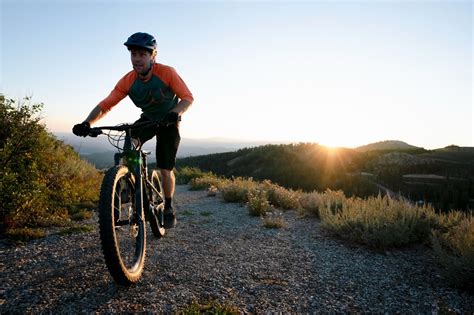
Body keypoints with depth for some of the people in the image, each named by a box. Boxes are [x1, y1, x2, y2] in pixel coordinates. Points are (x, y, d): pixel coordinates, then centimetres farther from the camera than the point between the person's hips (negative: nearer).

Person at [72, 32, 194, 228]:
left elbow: (188, 97, -30)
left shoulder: (166, 73, -27)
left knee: (165, 169, -6)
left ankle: (168, 208, 16)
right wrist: (87, 123, -39)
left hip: (169, 122, -3)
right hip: (147, 119, 3)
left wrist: (175, 113, -50)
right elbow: (106, 105, -22)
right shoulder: (128, 81, -18)